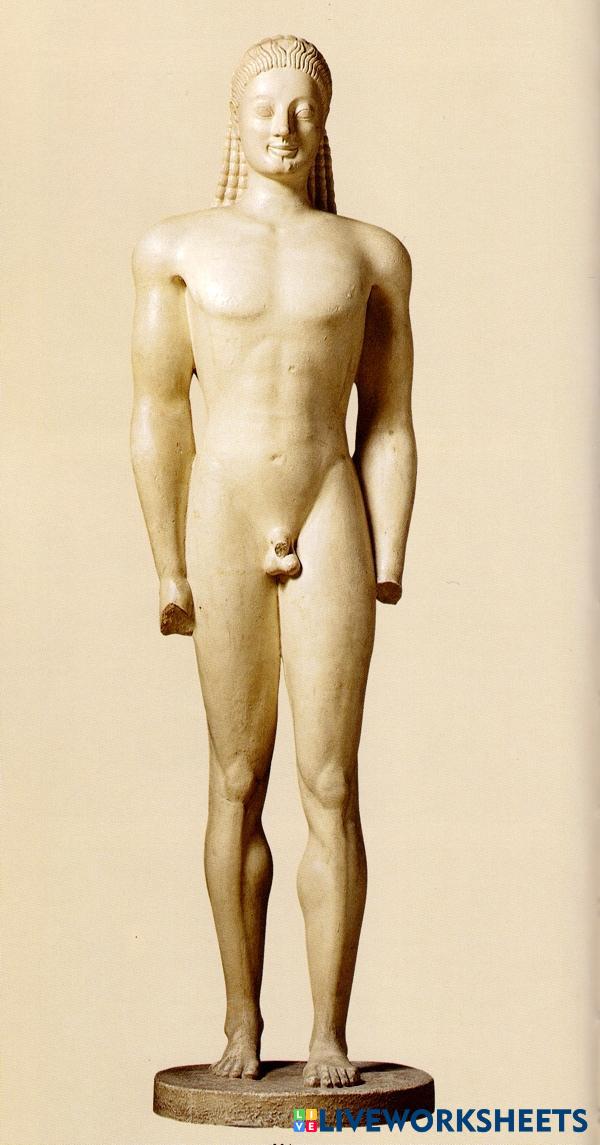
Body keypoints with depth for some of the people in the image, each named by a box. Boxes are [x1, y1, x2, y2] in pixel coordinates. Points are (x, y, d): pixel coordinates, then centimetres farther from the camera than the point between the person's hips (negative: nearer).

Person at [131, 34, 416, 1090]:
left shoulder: (371, 254, 9)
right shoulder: (176, 248, 7)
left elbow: (389, 420, 8)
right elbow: (157, 419, 6)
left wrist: (389, 558, 0)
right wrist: (168, 567, 1)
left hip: (330, 525, 0)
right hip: (224, 526, 0)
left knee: (330, 786, -4)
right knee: (236, 784, 6)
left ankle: (330, 1033, 2)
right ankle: (242, 1022, 16)